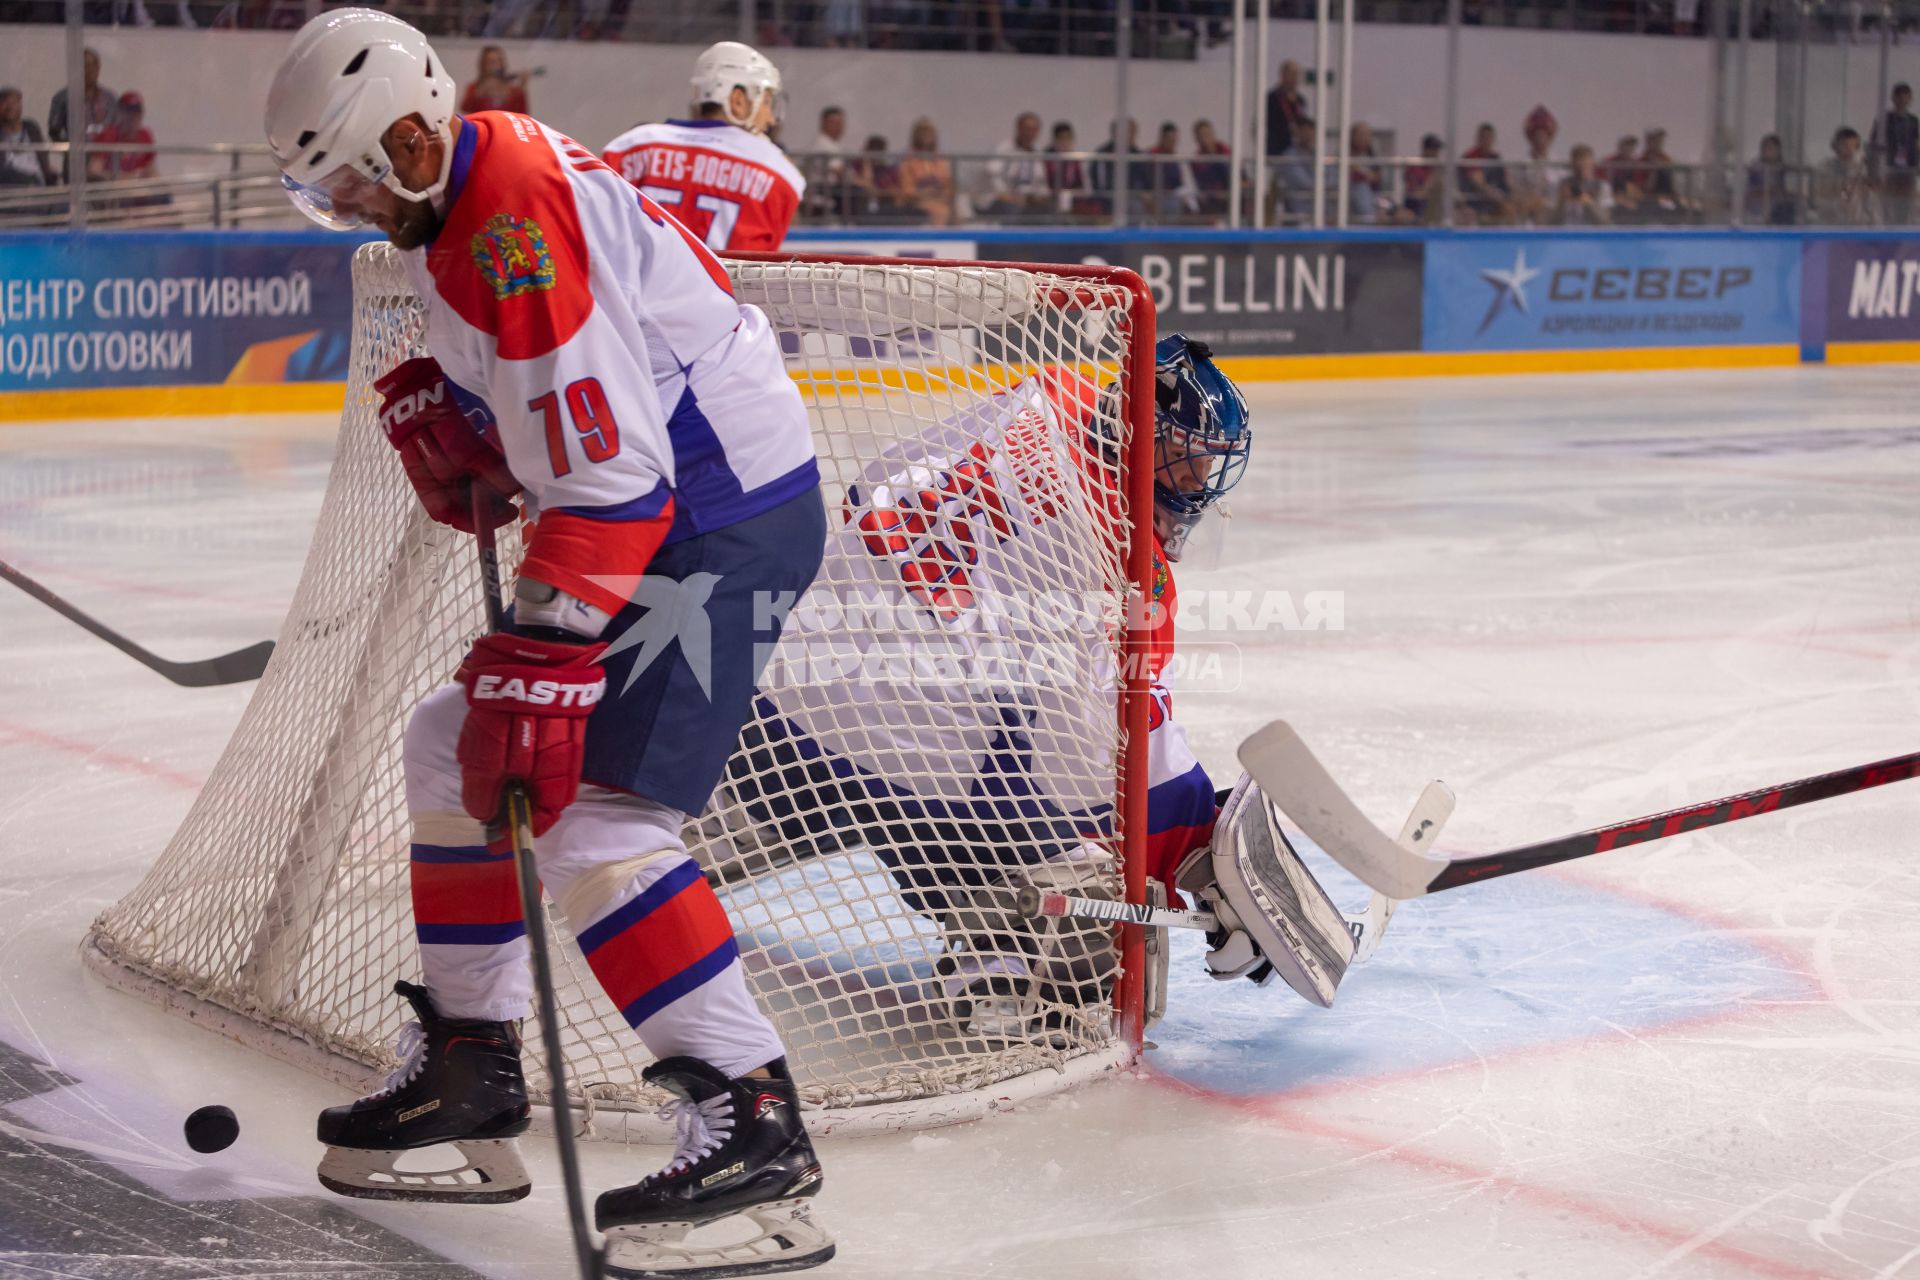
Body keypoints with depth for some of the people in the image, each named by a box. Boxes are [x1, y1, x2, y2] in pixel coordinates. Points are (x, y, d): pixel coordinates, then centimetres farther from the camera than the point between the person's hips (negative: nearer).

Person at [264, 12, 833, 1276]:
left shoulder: (512, 218, -23)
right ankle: (469, 1063, 24)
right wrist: (446, 421, 3)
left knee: (595, 814, -20)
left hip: (721, 518, -11)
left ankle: (752, 1119, -18)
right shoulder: (471, 196, 10)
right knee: (455, 746, 15)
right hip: (666, 506, 11)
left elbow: (607, 471, -28)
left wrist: (541, 664, -28)